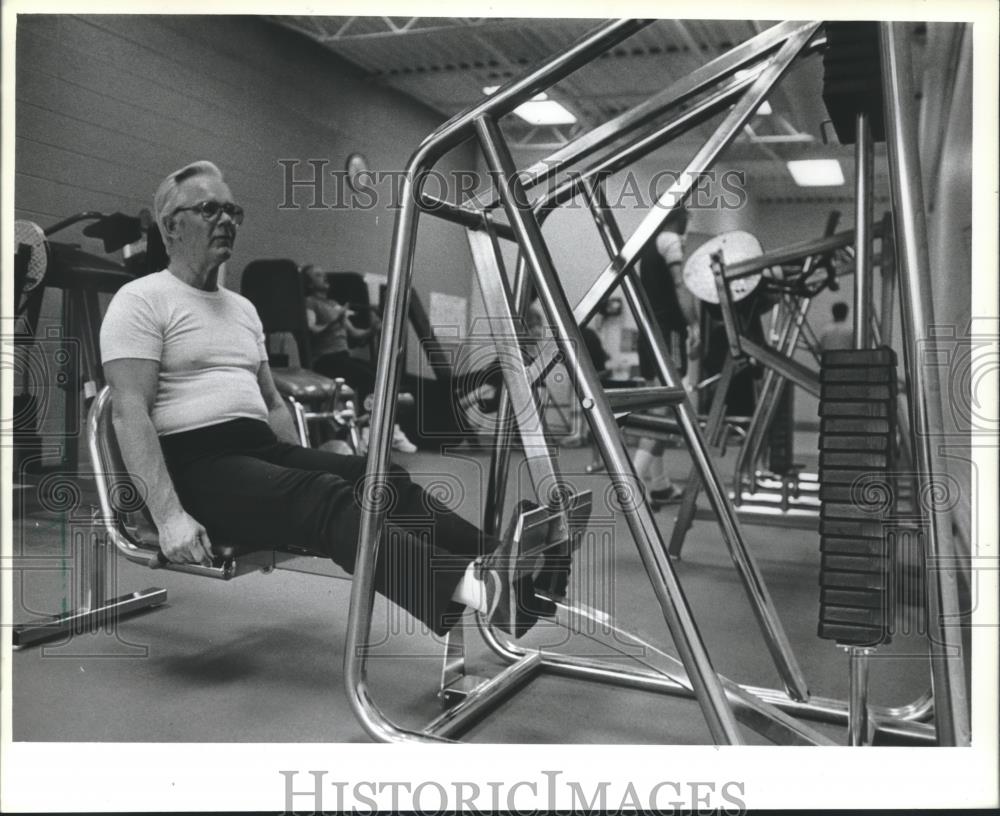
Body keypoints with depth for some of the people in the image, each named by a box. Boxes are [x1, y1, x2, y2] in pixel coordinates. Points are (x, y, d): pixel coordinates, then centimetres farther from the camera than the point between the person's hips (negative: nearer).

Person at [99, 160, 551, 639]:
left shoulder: (242, 308, 21)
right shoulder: (142, 301, -2)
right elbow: (129, 412, -13)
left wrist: (305, 466, 10)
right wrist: (169, 515, -23)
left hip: (259, 448, 7)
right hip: (193, 463, -7)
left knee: (380, 479, -18)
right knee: (320, 496, -34)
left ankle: (495, 565, -33)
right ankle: (463, 586, -52)